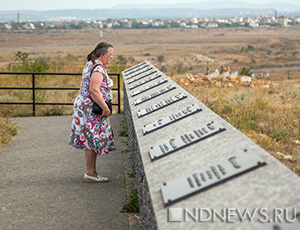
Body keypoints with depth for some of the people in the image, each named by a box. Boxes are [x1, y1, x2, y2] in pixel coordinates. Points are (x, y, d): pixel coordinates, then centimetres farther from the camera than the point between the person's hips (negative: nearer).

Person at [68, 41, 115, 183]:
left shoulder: (90, 64, 14)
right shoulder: (98, 69, -18)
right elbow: (94, 90, -28)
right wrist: (105, 108, -24)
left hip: (85, 106, 10)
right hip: (92, 109, -10)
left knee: (91, 141, 12)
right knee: (93, 140, -5)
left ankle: (91, 173, 16)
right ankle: (90, 174, 0)